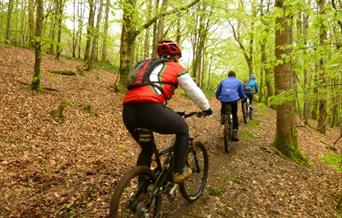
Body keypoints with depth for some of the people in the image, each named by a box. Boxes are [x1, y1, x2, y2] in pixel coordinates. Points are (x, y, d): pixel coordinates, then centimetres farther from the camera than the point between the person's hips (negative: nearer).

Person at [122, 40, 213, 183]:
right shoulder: (176, 67, 18)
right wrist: (206, 108, 39)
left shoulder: (146, 65, 34)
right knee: (183, 129, 22)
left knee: (147, 149, 29)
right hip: (149, 108, -6)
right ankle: (178, 172, 22)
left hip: (128, 111, 7)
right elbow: (194, 91, 21)